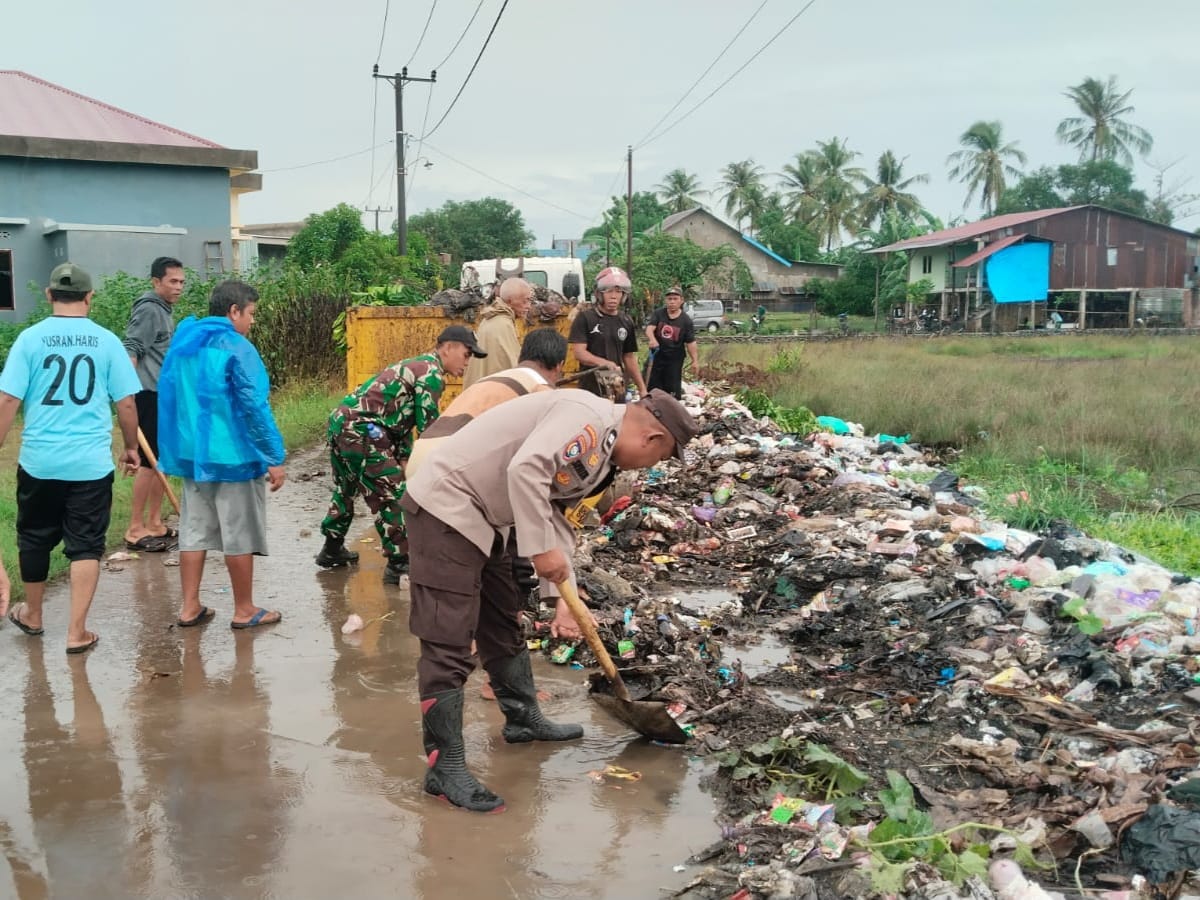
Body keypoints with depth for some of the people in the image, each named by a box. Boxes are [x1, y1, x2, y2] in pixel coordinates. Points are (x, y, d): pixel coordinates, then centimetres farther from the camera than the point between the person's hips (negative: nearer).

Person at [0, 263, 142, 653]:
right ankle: (76, 632, 6)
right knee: (85, 545, 7)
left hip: (39, 461, 1)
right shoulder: (106, 341, -3)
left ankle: (32, 616, 37)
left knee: (34, 540, 19)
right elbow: (127, 405, -1)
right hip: (92, 463, -1)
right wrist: (131, 448, 13)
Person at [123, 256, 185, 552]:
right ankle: (135, 530, -3)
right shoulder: (148, 309, -12)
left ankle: (154, 524, 19)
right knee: (149, 462, -8)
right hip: (150, 395, -10)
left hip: (164, 395, 10)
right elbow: (130, 351, -20)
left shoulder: (165, 311, 17)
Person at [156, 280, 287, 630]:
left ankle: (190, 607, 16)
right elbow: (255, 408, -18)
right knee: (240, 536, 3)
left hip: (192, 455, 7)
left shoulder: (181, 345, 10)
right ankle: (244, 611, 12)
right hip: (233, 456, -7)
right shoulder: (237, 349, -14)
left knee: (194, 531, 12)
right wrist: (274, 458, -14)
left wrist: (174, 453, 23)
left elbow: (167, 401, 17)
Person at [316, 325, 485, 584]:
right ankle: (399, 564, 2)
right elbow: (428, 425, -10)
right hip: (361, 430, -10)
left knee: (345, 488, 26)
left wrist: (404, 459, 16)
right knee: (391, 495, -3)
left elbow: (403, 417, 23)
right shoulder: (432, 372, -7)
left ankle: (332, 550, 40)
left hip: (340, 420, 10)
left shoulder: (416, 366, 23)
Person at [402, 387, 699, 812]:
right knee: (448, 644, -9)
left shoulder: (599, 450, 13)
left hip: (482, 519, 11)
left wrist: (562, 598, 7)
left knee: (502, 627, 22)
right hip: (445, 507, -11)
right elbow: (525, 470, -31)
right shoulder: (590, 417, -19)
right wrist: (542, 550, -25)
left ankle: (523, 718, 39)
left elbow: (556, 519, 15)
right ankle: (444, 767, -4)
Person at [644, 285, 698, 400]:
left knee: (673, 391, -1)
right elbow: (649, 328, -16)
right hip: (656, 357, 2)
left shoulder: (686, 320, -3)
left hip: (674, 360, -2)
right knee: (653, 387, 8)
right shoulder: (658, 314, 0)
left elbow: (690, 342, -3)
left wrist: (695, 360, -11)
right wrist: (652, 339, -38)